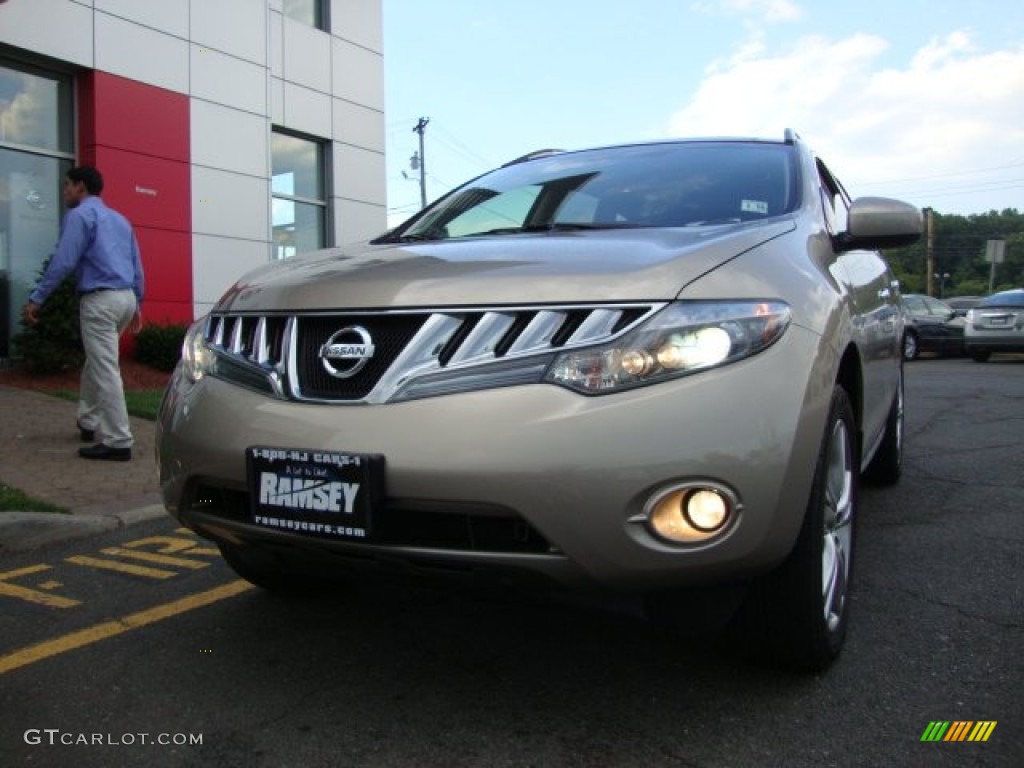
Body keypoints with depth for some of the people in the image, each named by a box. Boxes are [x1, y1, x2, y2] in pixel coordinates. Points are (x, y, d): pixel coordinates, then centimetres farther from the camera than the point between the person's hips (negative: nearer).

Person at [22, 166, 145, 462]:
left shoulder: (79, 215, -4)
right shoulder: (120, 219, 21)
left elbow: (63, 262, -13)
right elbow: (137, 267, 20)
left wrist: (36, 299, -9)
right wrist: (137, 305, 25)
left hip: (100, 301, -9)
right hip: (125, 298, 9)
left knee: (106, 372, -8)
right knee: (96, 363, 24)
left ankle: (119, 442, -9)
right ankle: (87, 421, 35)